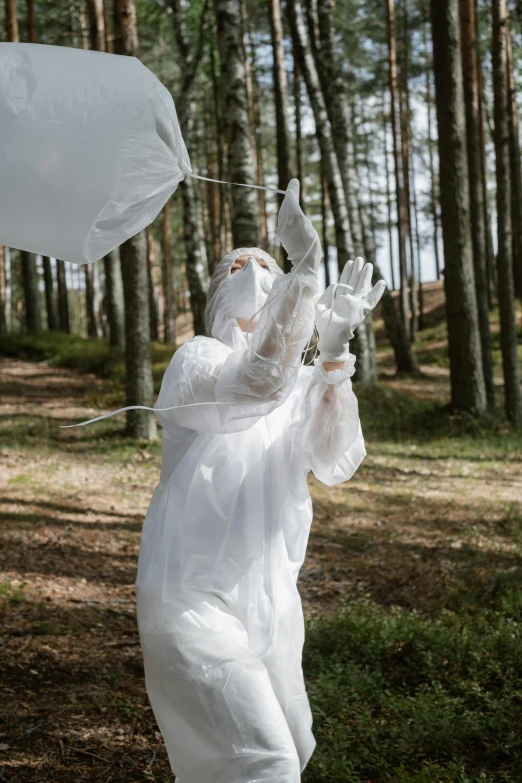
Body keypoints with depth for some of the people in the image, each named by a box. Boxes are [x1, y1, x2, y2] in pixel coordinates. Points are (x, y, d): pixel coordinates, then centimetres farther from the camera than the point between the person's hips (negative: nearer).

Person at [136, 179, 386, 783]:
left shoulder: (305, 379, 8)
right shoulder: (196, 360, -6)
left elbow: (335, 462, -13)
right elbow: (257, 381, -31)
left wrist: (335, 351, -26)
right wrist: (306, 266, -39)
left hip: (270, 597, 6)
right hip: (194, 594, -6)